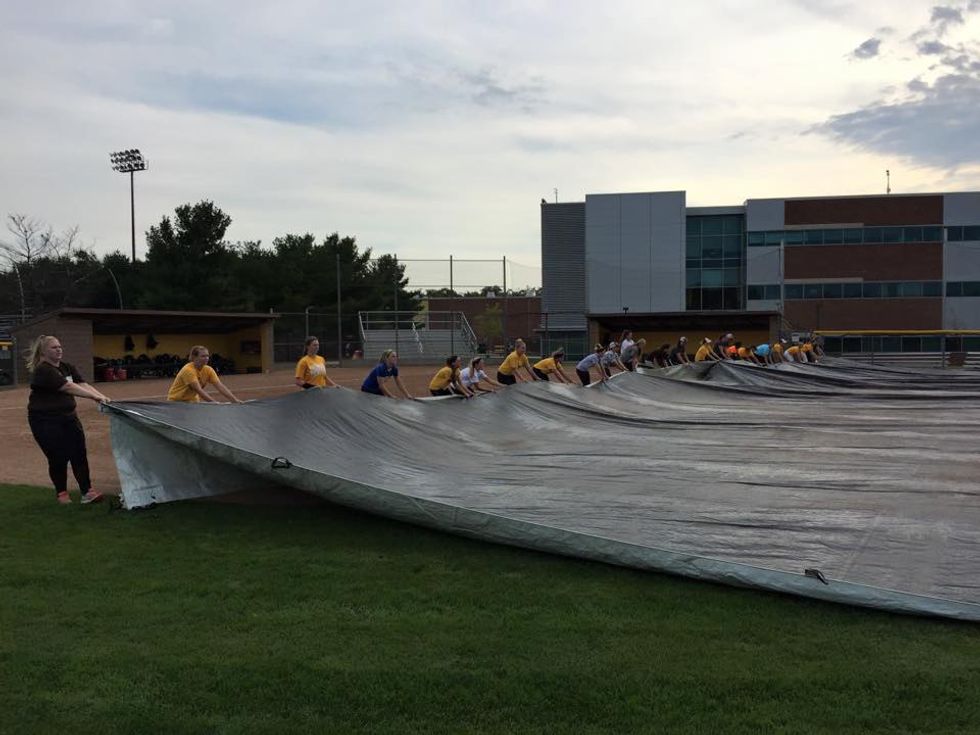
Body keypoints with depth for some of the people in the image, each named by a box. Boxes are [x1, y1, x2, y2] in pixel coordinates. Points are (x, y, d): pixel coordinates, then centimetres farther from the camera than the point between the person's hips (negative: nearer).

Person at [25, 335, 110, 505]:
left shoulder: (67, 367, 7)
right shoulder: (43, 371, -18)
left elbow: (83, 384, -5)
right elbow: (69, 388, -27)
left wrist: (102, 397, -21)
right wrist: (96, 397, -32)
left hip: (68, 417, 7)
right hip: (46, 421, -7)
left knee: (79, 454, -2)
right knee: (58, 458, 0)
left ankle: (86, 491, -2)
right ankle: (61, 493, 19)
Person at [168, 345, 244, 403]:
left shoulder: (208, 370, -7)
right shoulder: (188, 370, -26)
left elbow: (220, 387, -14)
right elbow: (198, 390, -34)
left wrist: (235, 400, -26)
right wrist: (214, 402, -43)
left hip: (192, 401, 6)